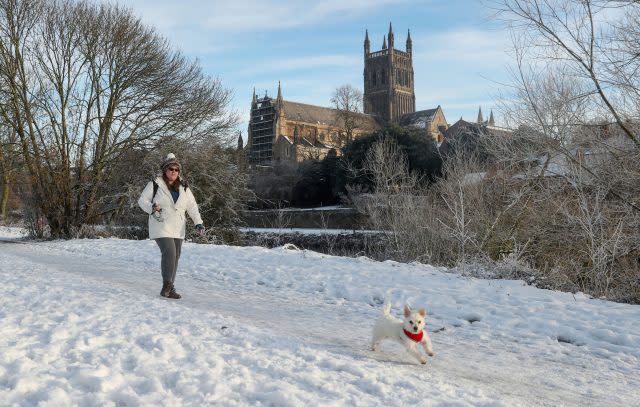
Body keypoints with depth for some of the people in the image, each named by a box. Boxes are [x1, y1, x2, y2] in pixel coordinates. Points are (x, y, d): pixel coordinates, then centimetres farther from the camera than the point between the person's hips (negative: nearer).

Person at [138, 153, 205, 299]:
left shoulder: (183, 187, 10)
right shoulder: (155, 184, -2)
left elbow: (192, 206, 9)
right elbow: (142, 200, 2)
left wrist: (198, 222, -3)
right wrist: (152, 208, -18)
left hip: (178, 229, 5)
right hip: (161, 227, -5)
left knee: (175, 257, 5)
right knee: (169, 253, -20)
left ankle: (168, 289, 16)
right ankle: (167, 286, -9)